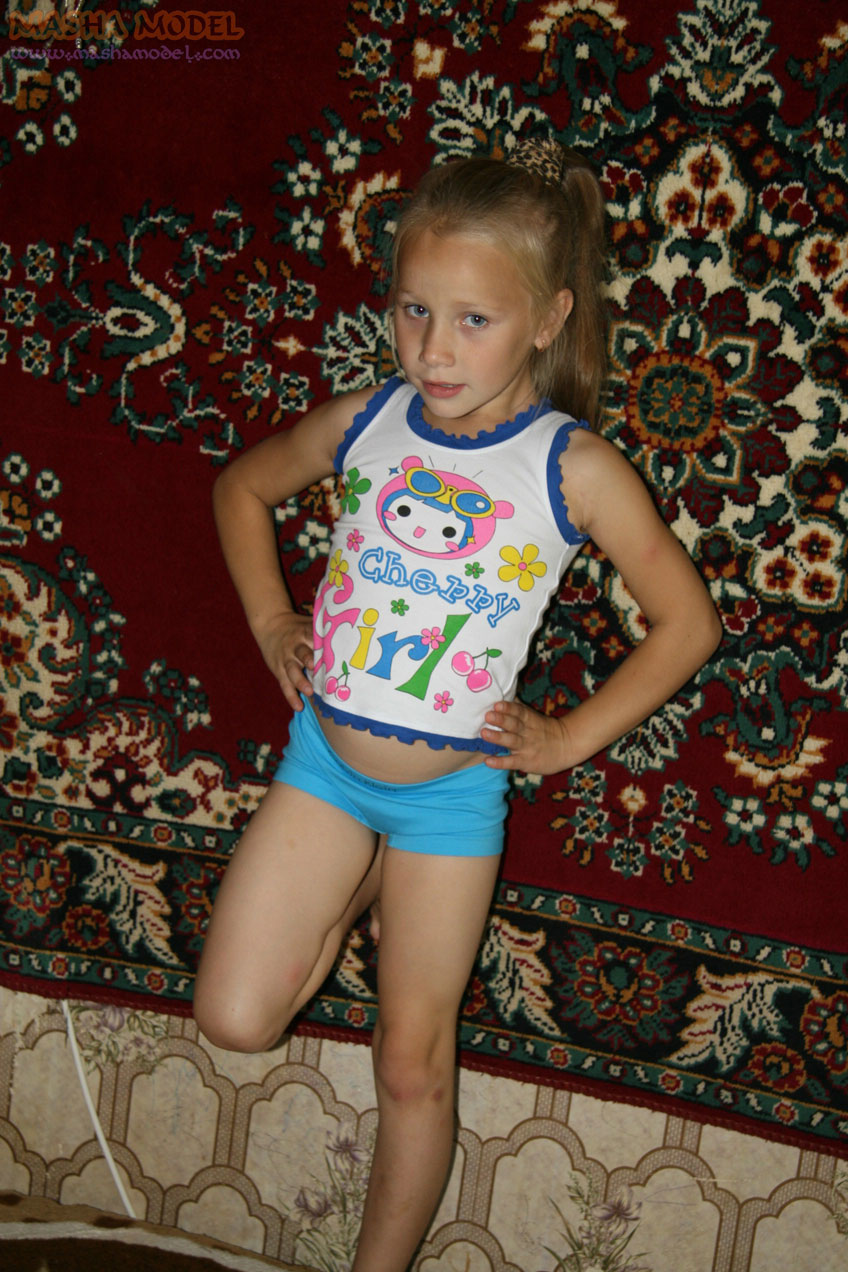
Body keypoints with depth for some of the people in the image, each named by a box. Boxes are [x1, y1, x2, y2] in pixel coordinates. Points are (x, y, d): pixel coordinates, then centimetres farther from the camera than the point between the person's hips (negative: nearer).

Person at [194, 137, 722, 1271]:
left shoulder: (573, 467, -15)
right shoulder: (366, 421, -6)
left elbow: (687, 622, -6)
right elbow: (242, 487, 14)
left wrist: (567, 739, -7)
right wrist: (270, 619, 4)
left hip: (454, 786, -3)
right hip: (324, 755, 3)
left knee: (412, 1063, 10)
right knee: (234, 1022, 4)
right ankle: (359, 886, 30)